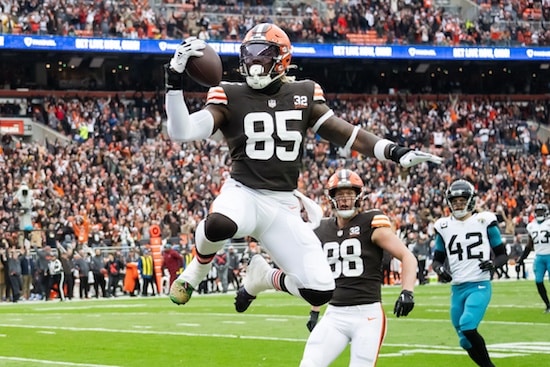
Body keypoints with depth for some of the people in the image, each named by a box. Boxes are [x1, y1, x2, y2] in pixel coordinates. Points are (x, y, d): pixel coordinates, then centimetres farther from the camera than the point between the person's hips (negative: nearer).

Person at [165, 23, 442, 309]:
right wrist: (174, 81, -19)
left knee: (320, 291, -8)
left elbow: (343, 132, 6)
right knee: (219, 224, -42)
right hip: (243, 193, -3)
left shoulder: (303, 95, 8)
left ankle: (262, 278, 25)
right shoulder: (230, 97, 0)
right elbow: (181, 132, -9)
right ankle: (197, 269, -5)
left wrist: (394, 152, -4)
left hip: (283, 206, 3)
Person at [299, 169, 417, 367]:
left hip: (367, 315, -4)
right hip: (334, 315, 4)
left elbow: (408, 257, -9)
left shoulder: (371, 225, -5)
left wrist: (407, 292, -23)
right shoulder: (323, 231, 11)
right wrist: (314, 312, 23)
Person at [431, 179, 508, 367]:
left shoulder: (485, 221, -1)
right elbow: (437, 260, 16)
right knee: (466, 342, 9)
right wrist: (440, 269, -7)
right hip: (457, 289, 5)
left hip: (479, 286, -5)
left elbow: (502, 254, 4)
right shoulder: (444, 226, 8)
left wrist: (493, 263, -17)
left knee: (467, 327, -25)